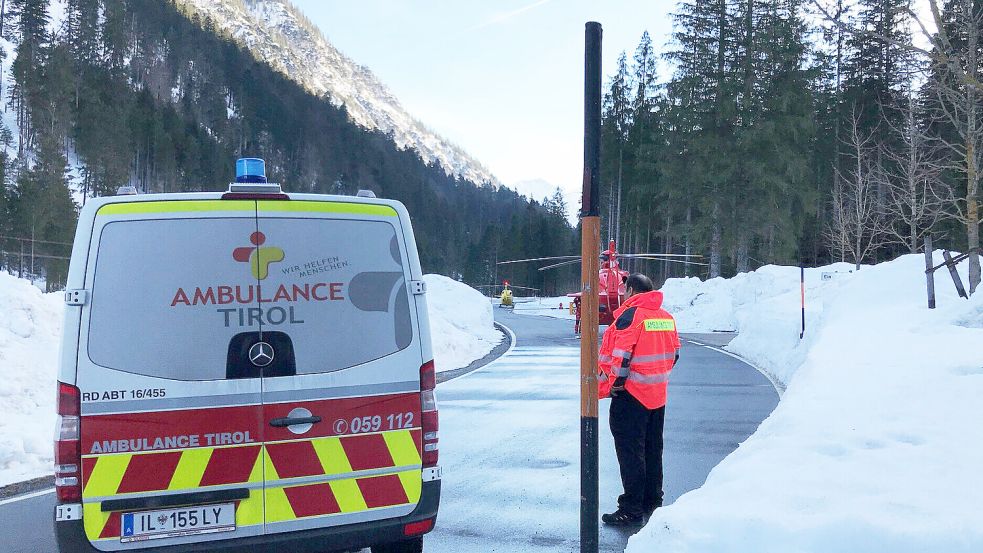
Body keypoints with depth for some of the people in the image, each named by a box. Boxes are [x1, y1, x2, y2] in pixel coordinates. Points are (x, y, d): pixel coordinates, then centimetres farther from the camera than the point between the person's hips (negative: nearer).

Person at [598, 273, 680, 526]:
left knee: (630, 451, -3)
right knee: (652, 450, 17)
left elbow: (620, 357, -19)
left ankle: (632, 510, -2)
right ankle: (653, 502, 27)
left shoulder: (630, 315, -14)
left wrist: (610, 386, -10)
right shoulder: (667, 317, 9)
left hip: (631, 394, -8)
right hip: (657, 396, 8)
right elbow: (673, 355, 14)